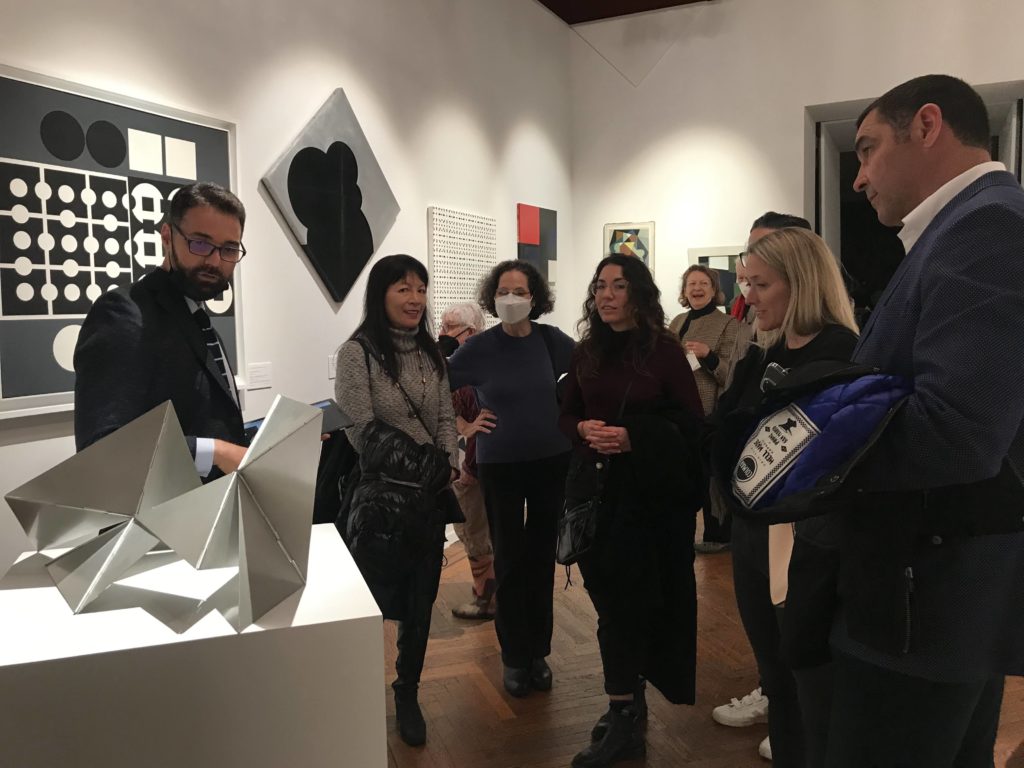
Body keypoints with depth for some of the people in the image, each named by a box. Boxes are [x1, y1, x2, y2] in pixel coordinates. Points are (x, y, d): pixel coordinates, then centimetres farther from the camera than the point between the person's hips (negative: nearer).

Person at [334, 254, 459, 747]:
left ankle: (408, 696, 28)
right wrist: (396, 473, -15)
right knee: (379, 596, 4)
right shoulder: (357, 352, -10)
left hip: (429, 493, 5)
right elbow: (361, 430, -14)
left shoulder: (430, 352, 8)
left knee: (421, 598, 11)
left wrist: (450, 464, -6)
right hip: (380, 494, -5)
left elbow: (445, 418, 9)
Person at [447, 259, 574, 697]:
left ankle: (538, 652, 26)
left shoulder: (551, 341, -5)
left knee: (541, 558, 11)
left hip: (551, 462, 2)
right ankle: (514, 657, 21)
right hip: (499, 466, -1)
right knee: (509, 560, 6)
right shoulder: (479, 348, -9)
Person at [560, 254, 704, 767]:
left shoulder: (664, 349, -6)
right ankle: (629, 702, 28)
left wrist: (632, 437, -19)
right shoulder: (587, 352, 8)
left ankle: (624, 717, 11)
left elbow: (691, 422, -8)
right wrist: (584, 429, -10)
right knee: (609, 595, 9)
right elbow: (566, 415, 12)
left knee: (626, 599, -1)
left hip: (652, 489, -4)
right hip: (596, 485, 4)